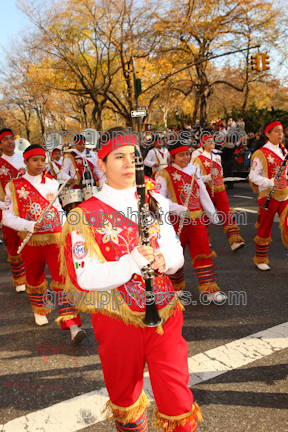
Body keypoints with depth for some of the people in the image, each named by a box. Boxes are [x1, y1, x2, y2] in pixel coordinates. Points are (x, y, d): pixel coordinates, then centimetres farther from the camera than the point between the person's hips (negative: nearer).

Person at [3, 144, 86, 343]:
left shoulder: (52, 182, 5)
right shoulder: (14, 186, -1)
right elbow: (8, 217, -4)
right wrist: (29, 225, -20)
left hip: (55, 238, 0)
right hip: (31, 241, 0)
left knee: (63, 277, -11)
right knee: (35, 278, 17)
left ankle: (72, 324, -13)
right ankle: (40, 310, 44)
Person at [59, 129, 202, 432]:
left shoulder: (155, 203, 3)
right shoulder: (85, 216, -10)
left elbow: (176, 254, 5)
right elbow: (84, 277, -17)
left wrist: (162, 259, -19)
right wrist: (134, 260, -28)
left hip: (164, 315, 2)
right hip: (118, 322, -2)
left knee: (177, 401, 7)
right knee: (124, 396, 23)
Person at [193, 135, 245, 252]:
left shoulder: (217, 157, 14)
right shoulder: (199, 159, -6)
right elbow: (197, 177, -15)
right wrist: (209, 177, -26)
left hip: (220, 190, 4)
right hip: (207, 191, -4)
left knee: (227, 215, -7)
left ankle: (235, 241, -15)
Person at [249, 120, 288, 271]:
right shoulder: (261, 154, -8)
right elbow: (253, 176, -11)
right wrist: (270, 182, -23)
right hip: (268, 195, -6)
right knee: (265, 228, 5)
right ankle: (260, 259, 21)